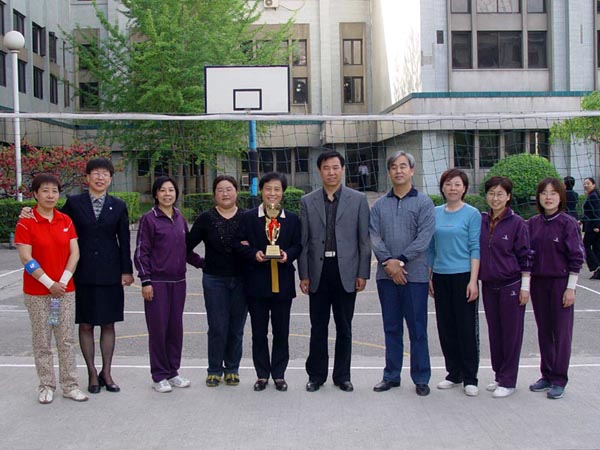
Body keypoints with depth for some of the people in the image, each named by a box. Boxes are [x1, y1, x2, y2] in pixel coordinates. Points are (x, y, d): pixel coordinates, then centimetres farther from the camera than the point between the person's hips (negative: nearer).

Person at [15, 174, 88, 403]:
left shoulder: (66, 221, 6)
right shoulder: (26, 223, -6)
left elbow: (74, 253, 3)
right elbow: (26, 259, -11)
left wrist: (63, 281, -8)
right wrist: (49, 283, -14)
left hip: (65, 289, 3)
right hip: (37, 292, -3)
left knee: (67, 339, 6)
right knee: (42, 341, 5)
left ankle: (69, 385, 14)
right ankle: (46, 385, 16)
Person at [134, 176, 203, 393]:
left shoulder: (180, 218, 10)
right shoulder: (149, 219, -5)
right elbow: (141, 252, -6)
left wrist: (203, 263, 7)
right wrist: (146, 281, -12)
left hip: (178, 281, 5)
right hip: (157, 282, -5)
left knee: (176, 327, 8)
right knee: (158, 328, 0)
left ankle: (172, 372, 20)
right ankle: (159, 376, 10)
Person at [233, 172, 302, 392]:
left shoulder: (292, 219, 7)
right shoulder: (248, 218, 3)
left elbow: (298, 245, 7)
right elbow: (238, 244, 1)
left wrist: (288, 255, -13)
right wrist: (254, 254, -16)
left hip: (283, 282, 1)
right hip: (256, 283, -1)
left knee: (281, 331, 7)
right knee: (259, 331, 6)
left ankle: (278, 374, 19)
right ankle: (262, 374, 18)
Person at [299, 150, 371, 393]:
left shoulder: (358, 200, 3)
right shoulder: (307, 201, 6)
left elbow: (364, 240, 2)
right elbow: (303, 241, 5)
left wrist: (363, 273, -3)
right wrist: (303, 275, 1)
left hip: (346, 271, -1)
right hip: (318, 272, 1)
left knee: (344, 327, 7)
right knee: (318, 327, 6)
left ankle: (342, 376, 19)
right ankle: (316, 375, 17)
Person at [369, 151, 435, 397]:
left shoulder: (423, 203, 0)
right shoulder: (380, 205, 10)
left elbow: (424, 237, -9)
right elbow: (374, 236, 1)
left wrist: (401, 261, -15)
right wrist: (388, 262, -13)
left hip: (414, 275, -3)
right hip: (386, 275, 3)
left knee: (417, 329, 2)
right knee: (391, 328, 11)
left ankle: (421, 378, 12)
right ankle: (391, 375, 20)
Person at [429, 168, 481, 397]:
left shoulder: (472, 214, -4)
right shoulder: (435, 213, 9)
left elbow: (475, 248, -7)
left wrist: (473, 281, -13)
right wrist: (429, 277, 10)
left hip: (463, 275, -5)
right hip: (441, 277, 5)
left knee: (467, 326, 0)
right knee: (446, 326, 10)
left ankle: (470, 378, 9)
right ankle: (454, 373, 22)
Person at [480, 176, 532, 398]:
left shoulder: (517, 223, -8)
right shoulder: (481, 221, 3)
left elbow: (525, 257, -6)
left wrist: (525, 287, -8)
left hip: (511, 286, -4)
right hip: (488, 286, 4)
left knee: (511, 333, 3)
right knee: (494, 332, 13)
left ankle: (508, 381, 12)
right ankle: (499, 376, 25)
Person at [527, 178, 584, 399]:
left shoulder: (568, 223, -8)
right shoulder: (533, 224, 4)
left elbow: (576, 257, -8)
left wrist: (571, 288, -11)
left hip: (561, 282, -4)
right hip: (538, 282, 5)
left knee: (561, 331, 1)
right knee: (544, 331, 11)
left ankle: (559, 380, 8)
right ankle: (547, 375, 21)